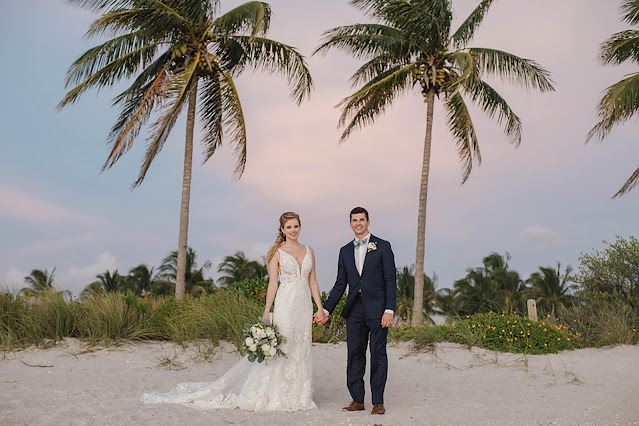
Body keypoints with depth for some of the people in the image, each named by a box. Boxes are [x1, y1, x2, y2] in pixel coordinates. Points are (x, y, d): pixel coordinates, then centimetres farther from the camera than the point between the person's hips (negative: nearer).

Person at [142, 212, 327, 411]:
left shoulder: (309, 251, 12)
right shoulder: (277, 252, 0)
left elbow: (313, 282, 12)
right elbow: (273, 284, -4)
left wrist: (320, 308, 5)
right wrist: (266, 313, -10)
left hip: (304, 307, 5)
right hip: (285, 304, -4)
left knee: (301, 350, 8)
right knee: (281, 349, -4)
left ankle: (296, 396, 18)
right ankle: (277, 397, 7)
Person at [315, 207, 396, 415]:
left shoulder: (383, 246, 2)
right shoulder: (345, 251, 14)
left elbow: (390, 280, -2)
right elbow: (340, 284, 16)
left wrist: (389, 310, -12)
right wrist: (325, 310, 10)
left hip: (377, 308, -4)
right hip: (354, 309, 4)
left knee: (378, 354, -1)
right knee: (355, 354, 5)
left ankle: (378, 402, 7)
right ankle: (357, 400, 14)